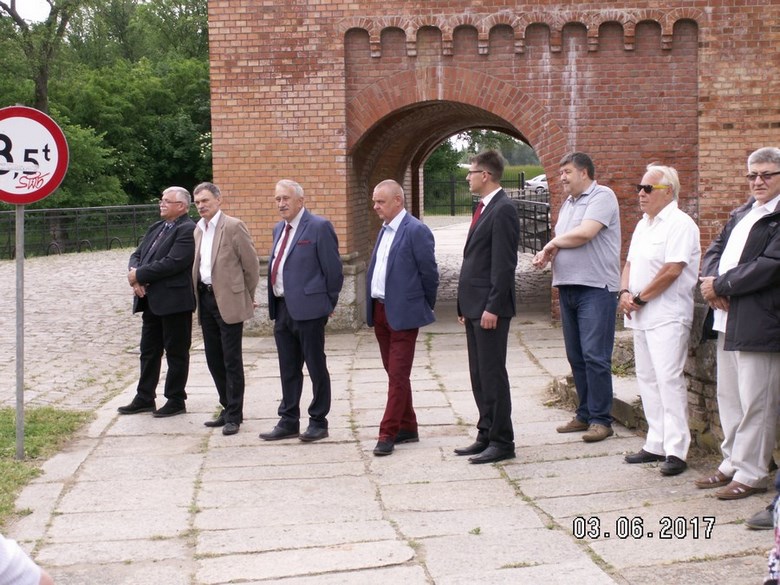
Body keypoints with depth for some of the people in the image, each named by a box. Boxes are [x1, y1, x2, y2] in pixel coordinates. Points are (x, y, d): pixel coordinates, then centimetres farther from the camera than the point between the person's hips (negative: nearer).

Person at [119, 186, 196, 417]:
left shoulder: (188, 230, -13)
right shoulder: (156, 228, 16)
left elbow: (173, 262, -23)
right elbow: (137, 254, 14)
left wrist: (139, 275, -16)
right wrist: (134, 273, -9)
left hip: (174, 301, -9)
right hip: (151, 301, 9)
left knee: (176, 353, 3)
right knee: (149, 351, 14)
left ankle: (176, 401, 13)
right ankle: (144, 399, 23)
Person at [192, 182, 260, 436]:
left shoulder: (233, 226, -10)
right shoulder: (198, 230, 12)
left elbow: (251, 264, -7)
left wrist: (247, 297, 0)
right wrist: (199, 296, 15)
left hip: (228, 301, -7)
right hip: (206, 299, 7)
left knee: (232, 360, -2)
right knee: (214, 359, 12)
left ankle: (234, 415, 5)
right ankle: (228, 408, 23)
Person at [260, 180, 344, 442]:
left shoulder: (319, 227, -11)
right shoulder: (279, 228, 14)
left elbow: (333, 269, -9)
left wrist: (329, 303, -2)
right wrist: (275, 305, 16)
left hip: (308, 309, -8)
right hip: (282, 308, 8)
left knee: (316, 367, 4)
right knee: (288, 369, 14)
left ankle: (318, 422, 13)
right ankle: (289, 421, 22)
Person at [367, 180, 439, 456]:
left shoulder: (416, 231, -12)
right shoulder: (385, 230, 14)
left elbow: (429, 273, -10)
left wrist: (425, 308, -1)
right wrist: (372, 308, 14)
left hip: (403, 314, -8)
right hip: (380, 311, 9)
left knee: (398, 375, -5)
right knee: (393, 373, 13)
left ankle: (388, 434, -3)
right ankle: (407, 428, 22)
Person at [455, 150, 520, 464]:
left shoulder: (502, 210, -14)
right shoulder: (484, 208, 16)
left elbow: (504, 263, -18)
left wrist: (492, 307, -20)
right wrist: (465, 304, 17)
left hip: (489, 308, -10)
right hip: (474, 306, 10)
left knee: (492, 374, -4)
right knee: (479, 375, 13)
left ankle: (501, 442, 4)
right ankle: (486, 435, 21)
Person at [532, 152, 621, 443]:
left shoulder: (602, 197, -7)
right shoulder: (567, 204, 20)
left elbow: (584, 234, -19)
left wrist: (553, 243, -3)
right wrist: (547, 254, 0)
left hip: (595, 288, -9)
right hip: (568, 287, 9)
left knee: (595, 356, -8)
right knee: (576, 356, 11)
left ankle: (601, 419, -2)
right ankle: (585, 415, 20)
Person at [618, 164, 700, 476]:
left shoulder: (679, 223, -11)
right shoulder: (644, 224, 17)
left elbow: (672, 270, -19)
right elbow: (631, 262, 19)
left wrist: (640, 298, -12)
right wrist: (625, 293, 1)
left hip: (667, 316, -9)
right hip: (642, 316, 9)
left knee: (669, 379, -11)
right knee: (647, 380, 11)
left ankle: (676, 450, -8)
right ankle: (656, 445, 18)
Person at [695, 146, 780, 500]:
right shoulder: (741, 213, 18)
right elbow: (716, 249, 17)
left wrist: (720, 286, -13)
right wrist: (711, 280, -4)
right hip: (727, 320, 9)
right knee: (729, 398, 16)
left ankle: (751, 474, 9)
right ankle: (732, 463, 28)